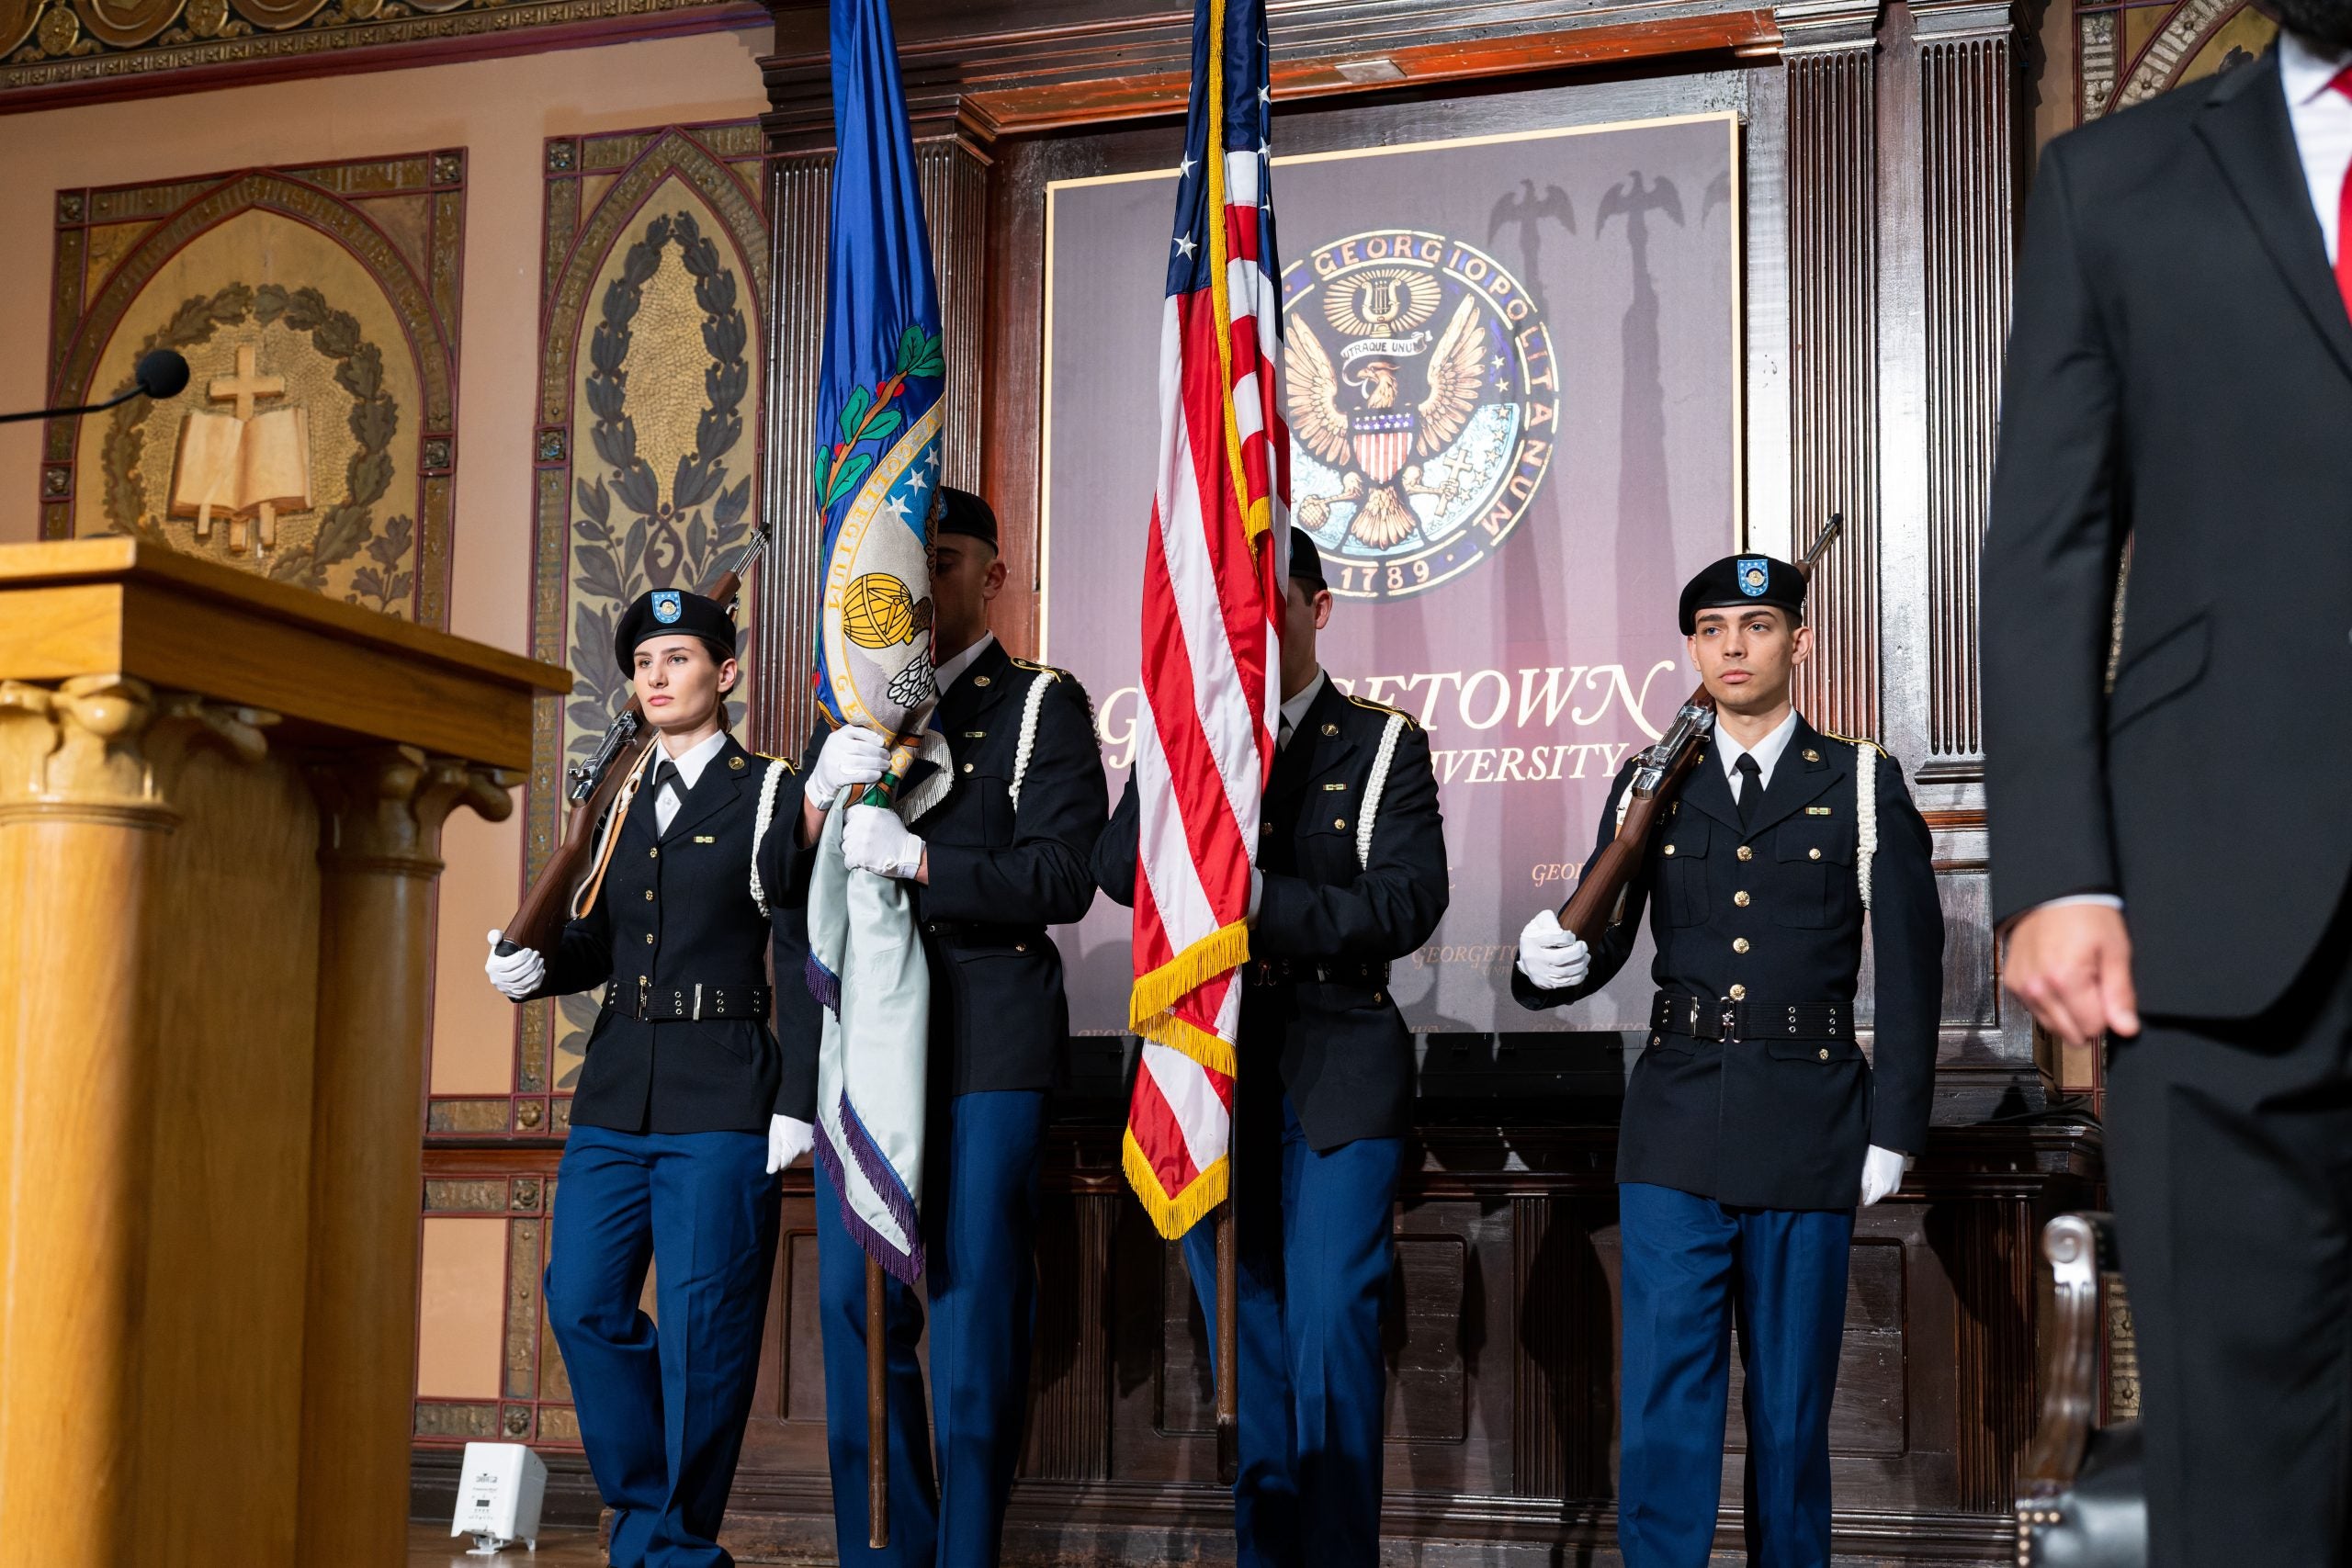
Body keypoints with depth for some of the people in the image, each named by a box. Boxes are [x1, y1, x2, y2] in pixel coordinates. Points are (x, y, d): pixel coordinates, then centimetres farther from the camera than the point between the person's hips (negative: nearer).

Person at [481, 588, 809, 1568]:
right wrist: (532, 969, -4)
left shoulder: (771, 793, -1)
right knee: (583, 1303, 4)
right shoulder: (624, 800, 16)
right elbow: (598, 938, 18)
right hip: (617, 1092, 6)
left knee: (699, 1327, -2)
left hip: (722, 1101, -6)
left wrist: (798, 1102, -10)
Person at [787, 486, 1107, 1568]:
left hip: (986, 1047, -4)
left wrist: (914, 856, -19)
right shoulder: (853, 714, 20)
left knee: (976, 1311, -2)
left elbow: (1062, 877, -9)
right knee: (856, 1309, 4)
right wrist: (822, 799, -5)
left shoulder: (1041, 705, 4)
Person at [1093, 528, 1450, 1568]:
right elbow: (1120, 870, -5)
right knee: (1246, 1343, 9)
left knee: (1330, 1334, -9)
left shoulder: (1383, 745, 4)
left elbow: (1404, 907, -8)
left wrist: (1257, 898, -15)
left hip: (1337, 1080, -3)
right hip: (1207, 1079, 3)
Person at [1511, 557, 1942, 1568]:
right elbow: (1603, 941, 11)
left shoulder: (1862, 784, 5)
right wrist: (1552, 963, -13)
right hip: (1675, 1132, 1)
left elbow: (1909, 971, 3)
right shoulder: (1648, 785, 10)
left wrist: (1894, 1132, -1)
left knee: (1790, 1407, 8)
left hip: (1807, 1134, -1)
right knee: (1663, 1403, -2)